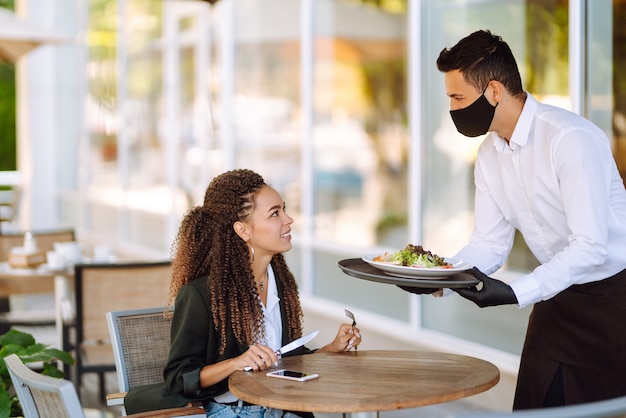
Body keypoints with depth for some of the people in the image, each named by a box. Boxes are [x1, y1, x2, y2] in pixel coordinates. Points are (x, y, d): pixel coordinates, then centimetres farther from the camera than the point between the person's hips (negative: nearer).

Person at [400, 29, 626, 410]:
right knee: (536, 406, 7)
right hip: (558, 295, 7)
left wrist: (517, 293, -32)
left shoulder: (571, 138, -24)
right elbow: (490, 245, 3)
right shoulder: (490, 154, 1)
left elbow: (592, 245, -27)